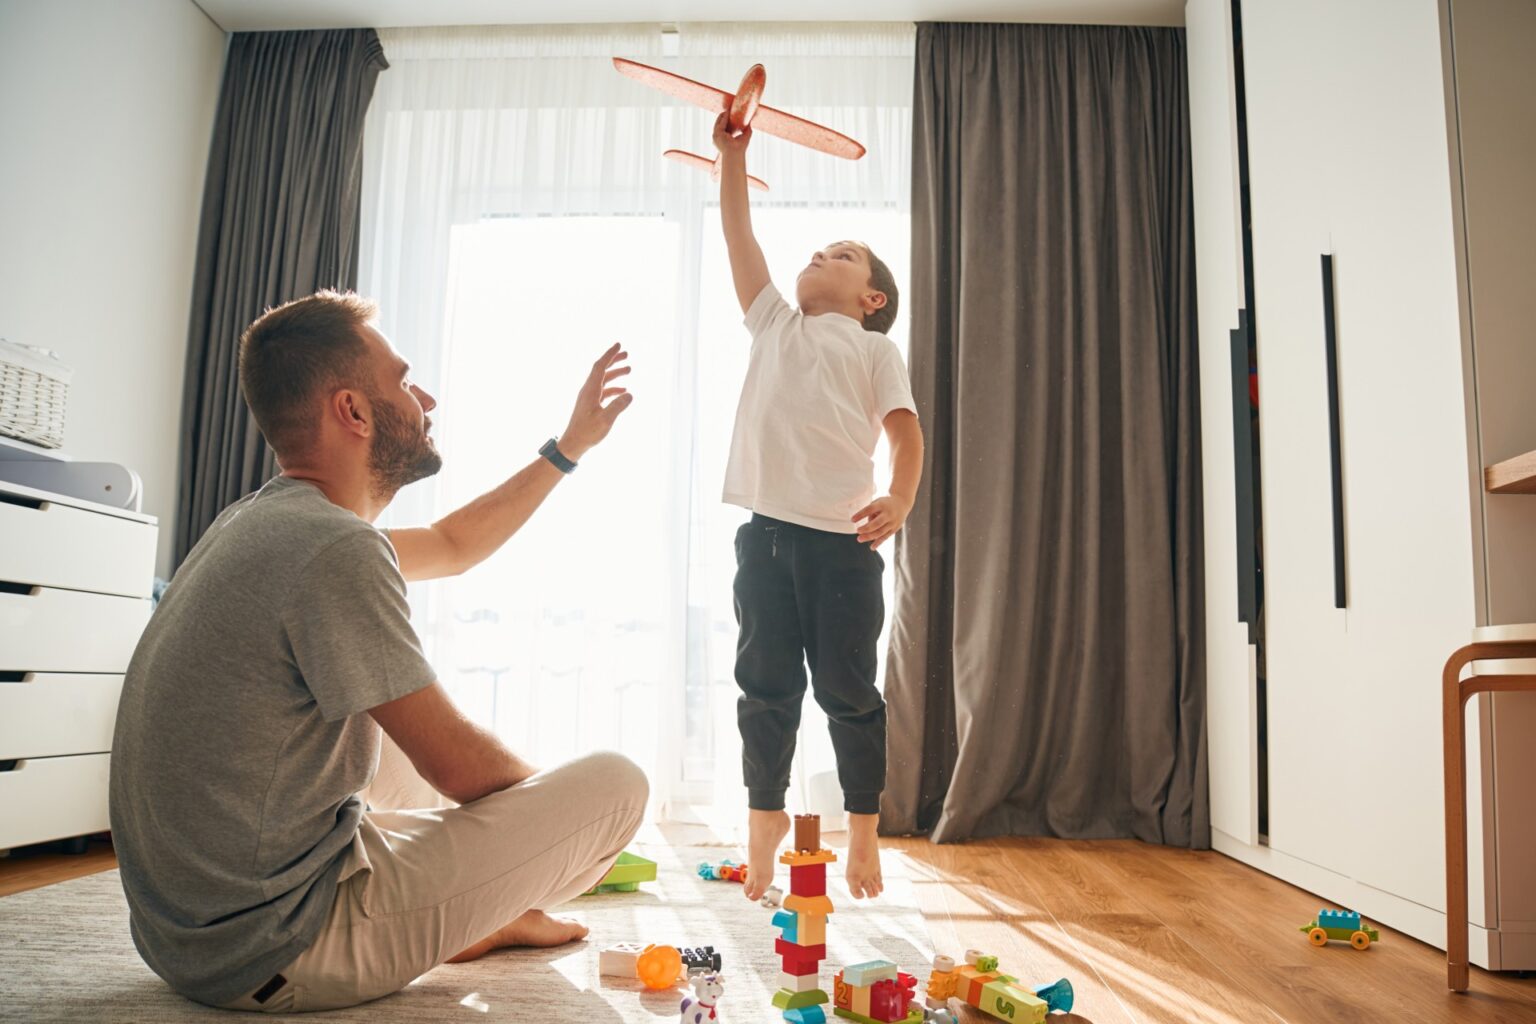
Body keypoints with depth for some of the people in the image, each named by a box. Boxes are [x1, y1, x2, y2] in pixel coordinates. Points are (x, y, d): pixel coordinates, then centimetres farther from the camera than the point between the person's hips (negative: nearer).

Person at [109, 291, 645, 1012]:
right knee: (617, 784, -6)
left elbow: (451, 545, 21)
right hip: (275, 950, -10)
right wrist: (548, 793, 5)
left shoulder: (267, 521, 7)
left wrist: (569, 447, 23)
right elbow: (459, 766, -17)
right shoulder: (335, 550, -24)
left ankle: (478, 920, 17)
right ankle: (488, 921, 16)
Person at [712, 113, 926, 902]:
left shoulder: (876, 348, 13)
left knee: (848, 691, 4)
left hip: (842, 538, -3)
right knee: (765, 686, 7)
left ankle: (863, 834, 16)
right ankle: (763, 821, 18)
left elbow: (905, 428, -1)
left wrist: (900, 500, -18)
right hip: (766, 530, 3)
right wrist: (732, 155, 19)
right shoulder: (775, 325, 24)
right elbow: (739, 238, 21)